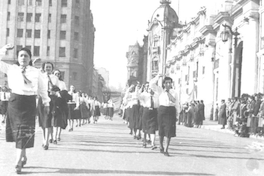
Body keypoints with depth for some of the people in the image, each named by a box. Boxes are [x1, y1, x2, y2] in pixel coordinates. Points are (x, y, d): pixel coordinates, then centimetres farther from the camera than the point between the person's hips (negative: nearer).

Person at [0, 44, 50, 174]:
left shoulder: (36, 73, 3)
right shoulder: (11, 69, 6)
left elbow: (42, 88, 11)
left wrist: (46, 103, 14)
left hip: (29, 103, -2)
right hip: (14, 101, 2)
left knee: (24, 131, -7)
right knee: (15, 130, 7)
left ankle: (18, 161, -9)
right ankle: (23, 156, 24)